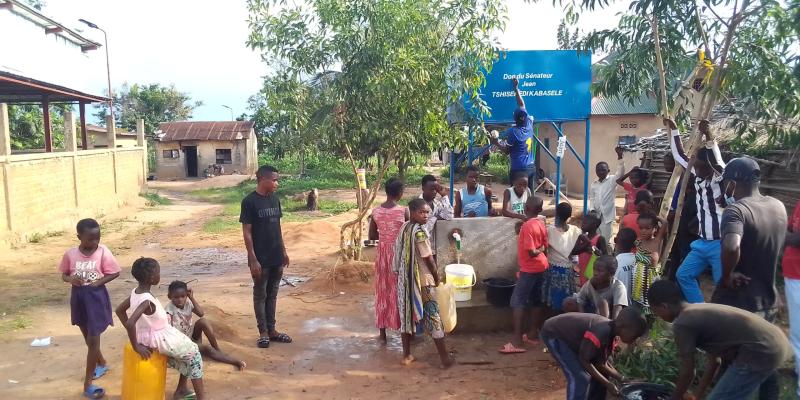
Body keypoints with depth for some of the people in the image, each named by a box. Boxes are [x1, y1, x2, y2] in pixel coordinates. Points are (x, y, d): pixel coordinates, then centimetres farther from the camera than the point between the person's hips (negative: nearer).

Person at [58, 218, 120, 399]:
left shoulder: (103, 252, -12)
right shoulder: (70, 254, -6)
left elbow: (115, 272, -4)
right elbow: (64, 275, 7)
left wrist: (100, 281, -18)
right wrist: (71, 279, -15)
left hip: (96, 297, -4)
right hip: (78, 297, 4)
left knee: (93, 340, -4)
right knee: (88, 337, 20)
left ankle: (88, 385, 3)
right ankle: (102, 363, 45)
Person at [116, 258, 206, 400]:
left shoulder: (135, 292, -5)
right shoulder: (147, 301, -30)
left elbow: (119, 310, 8)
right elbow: (130, 323, -40)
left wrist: (133, 333, 9)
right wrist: (136, 347, -27)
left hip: (146, 335, 9)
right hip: (159, 339, -9)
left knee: (187, 351, 22)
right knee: (194, 353, 4)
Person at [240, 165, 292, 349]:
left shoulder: (275, 199, 7)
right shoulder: (249, 201, -13)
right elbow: (247, 232, -13)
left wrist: (283, 251, 14)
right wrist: (253, 259, -16)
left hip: (276, 257, 6)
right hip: (260, 258, -6)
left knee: (272, 294, 14)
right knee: (260, 295, 7)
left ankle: (272, 330, 24)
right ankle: (263, 332, 17)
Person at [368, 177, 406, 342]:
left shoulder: (375, 211, -3)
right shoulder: (403, 211, -13)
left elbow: (372, 236, 4)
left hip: (382, 253, 3)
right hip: (399, 253, -3)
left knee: (382, 292, 12)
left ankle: (382, 332, 19)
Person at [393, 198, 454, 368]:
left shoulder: (404, 228, 5)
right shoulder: (420, 232, -20)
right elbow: (429, 259, -17)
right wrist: (437, 277, -3)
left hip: (405, 279, 8)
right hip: (423, 281, -8)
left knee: (407, 315, 13)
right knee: (433, 317, 0)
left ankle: (407, 355, 21)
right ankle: (445, 358, 6)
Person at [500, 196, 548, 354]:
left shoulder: (527, 226, -20)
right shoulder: (541, 224, 5)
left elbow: (531, 252, -22)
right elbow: (544, 247, 11)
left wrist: (537, 251, -5)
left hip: (529, 269, -9)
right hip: (541, 266, 9)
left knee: (517, 302, -6)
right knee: (536, 300, 15)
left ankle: (517, 341, -9)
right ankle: (533, 334, 26)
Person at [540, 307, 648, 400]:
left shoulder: (611, 332, -6)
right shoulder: (600, 332, -35)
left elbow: (602, 363, 2)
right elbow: (584, 361, -26)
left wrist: (622, 379, -5)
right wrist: (608, 384, -20)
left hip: (570, 335, 10)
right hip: (554, 334, -10)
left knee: (601, 372, 10)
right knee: (581, 378, -18)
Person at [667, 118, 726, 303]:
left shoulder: (720, 180, -14)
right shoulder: (698, 176, 6)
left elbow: (718, 163, -36)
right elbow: (680, 155, 13)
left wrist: (709, 137, -47)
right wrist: (674, 129, 12)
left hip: (720, 244, -8)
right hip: (702, 242, 8)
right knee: (683, 274, 11)